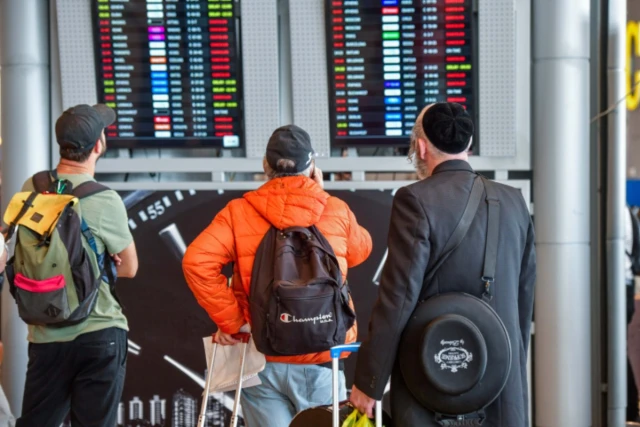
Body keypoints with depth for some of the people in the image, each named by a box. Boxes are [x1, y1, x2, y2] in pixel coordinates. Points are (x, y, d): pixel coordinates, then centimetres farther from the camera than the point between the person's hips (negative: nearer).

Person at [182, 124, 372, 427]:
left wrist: (231, 321, -7)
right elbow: (360, 251, 20)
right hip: (322, 357, 0)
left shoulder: (239, 212, -2)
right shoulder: (336, 211, 0)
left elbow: (197, 262, -15)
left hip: (262, 358, 0)